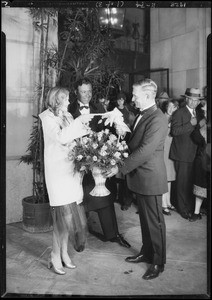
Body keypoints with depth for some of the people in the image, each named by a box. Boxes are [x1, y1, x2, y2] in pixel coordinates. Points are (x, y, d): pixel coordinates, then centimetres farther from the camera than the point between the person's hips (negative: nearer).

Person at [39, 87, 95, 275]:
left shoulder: (67, 116, 14)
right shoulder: (48, 117, -4)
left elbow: (74, 139, 13)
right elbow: (61, 137, -21)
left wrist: (85, 130, -3)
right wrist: (79, 121, -21)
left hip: (71, 170, 6)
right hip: (57, 171, -6)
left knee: (69, 214, 9)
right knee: (63, 214, -4)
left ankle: (64, 253, 24)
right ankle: (55, 256, 14)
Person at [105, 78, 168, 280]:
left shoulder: (158, 119, -20)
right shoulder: (142, 115, 10)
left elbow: (145, 150, -26)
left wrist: (120, 168, -22)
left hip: (150, 178, -9)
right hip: (139, 177, 9)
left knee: (155, 221, 6)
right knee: (145, 218, 21)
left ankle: (158, 262, 24)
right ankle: (146, 253, 38)